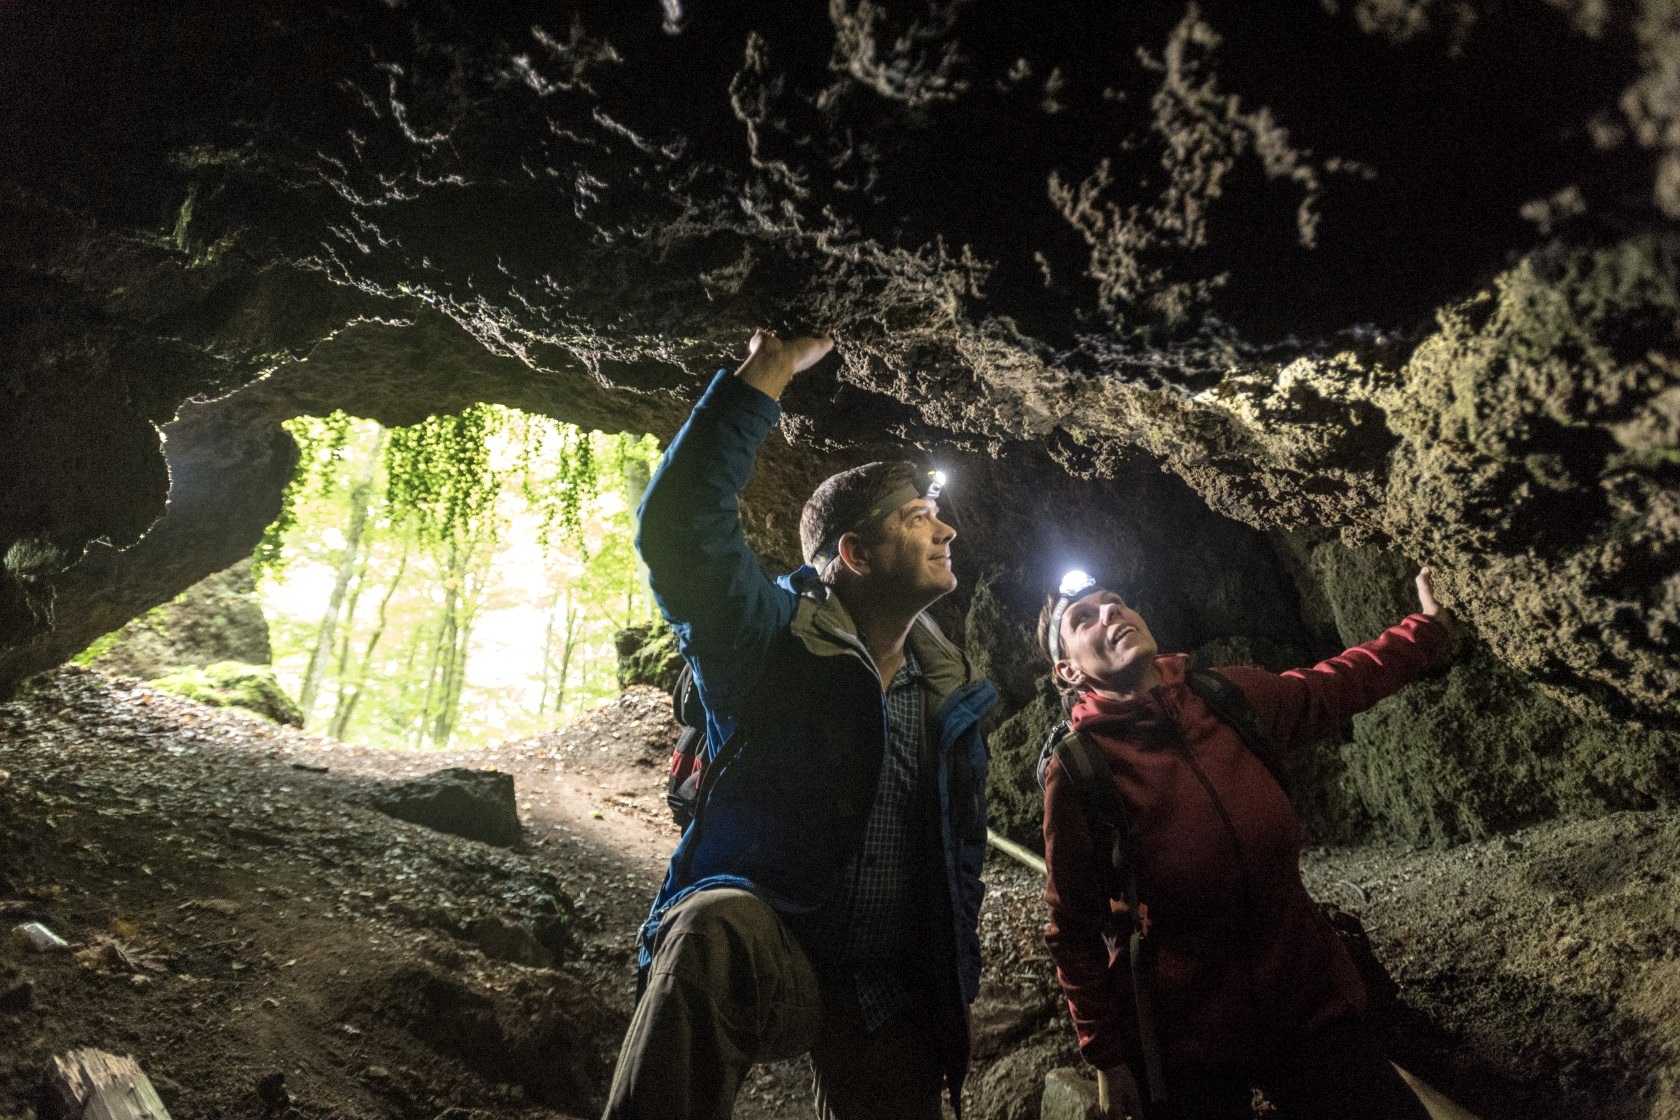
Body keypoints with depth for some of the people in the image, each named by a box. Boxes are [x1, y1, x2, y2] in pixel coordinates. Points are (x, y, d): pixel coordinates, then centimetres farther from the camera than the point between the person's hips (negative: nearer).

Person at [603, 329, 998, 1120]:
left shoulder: (952, 698, 8)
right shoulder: (772, 640, -8)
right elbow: (679, 526, -24)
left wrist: (952, 998, 17)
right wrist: (767, 372, -22)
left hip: (895, 1009, 6)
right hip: (760, 960, -6)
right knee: (716, 925, -37)